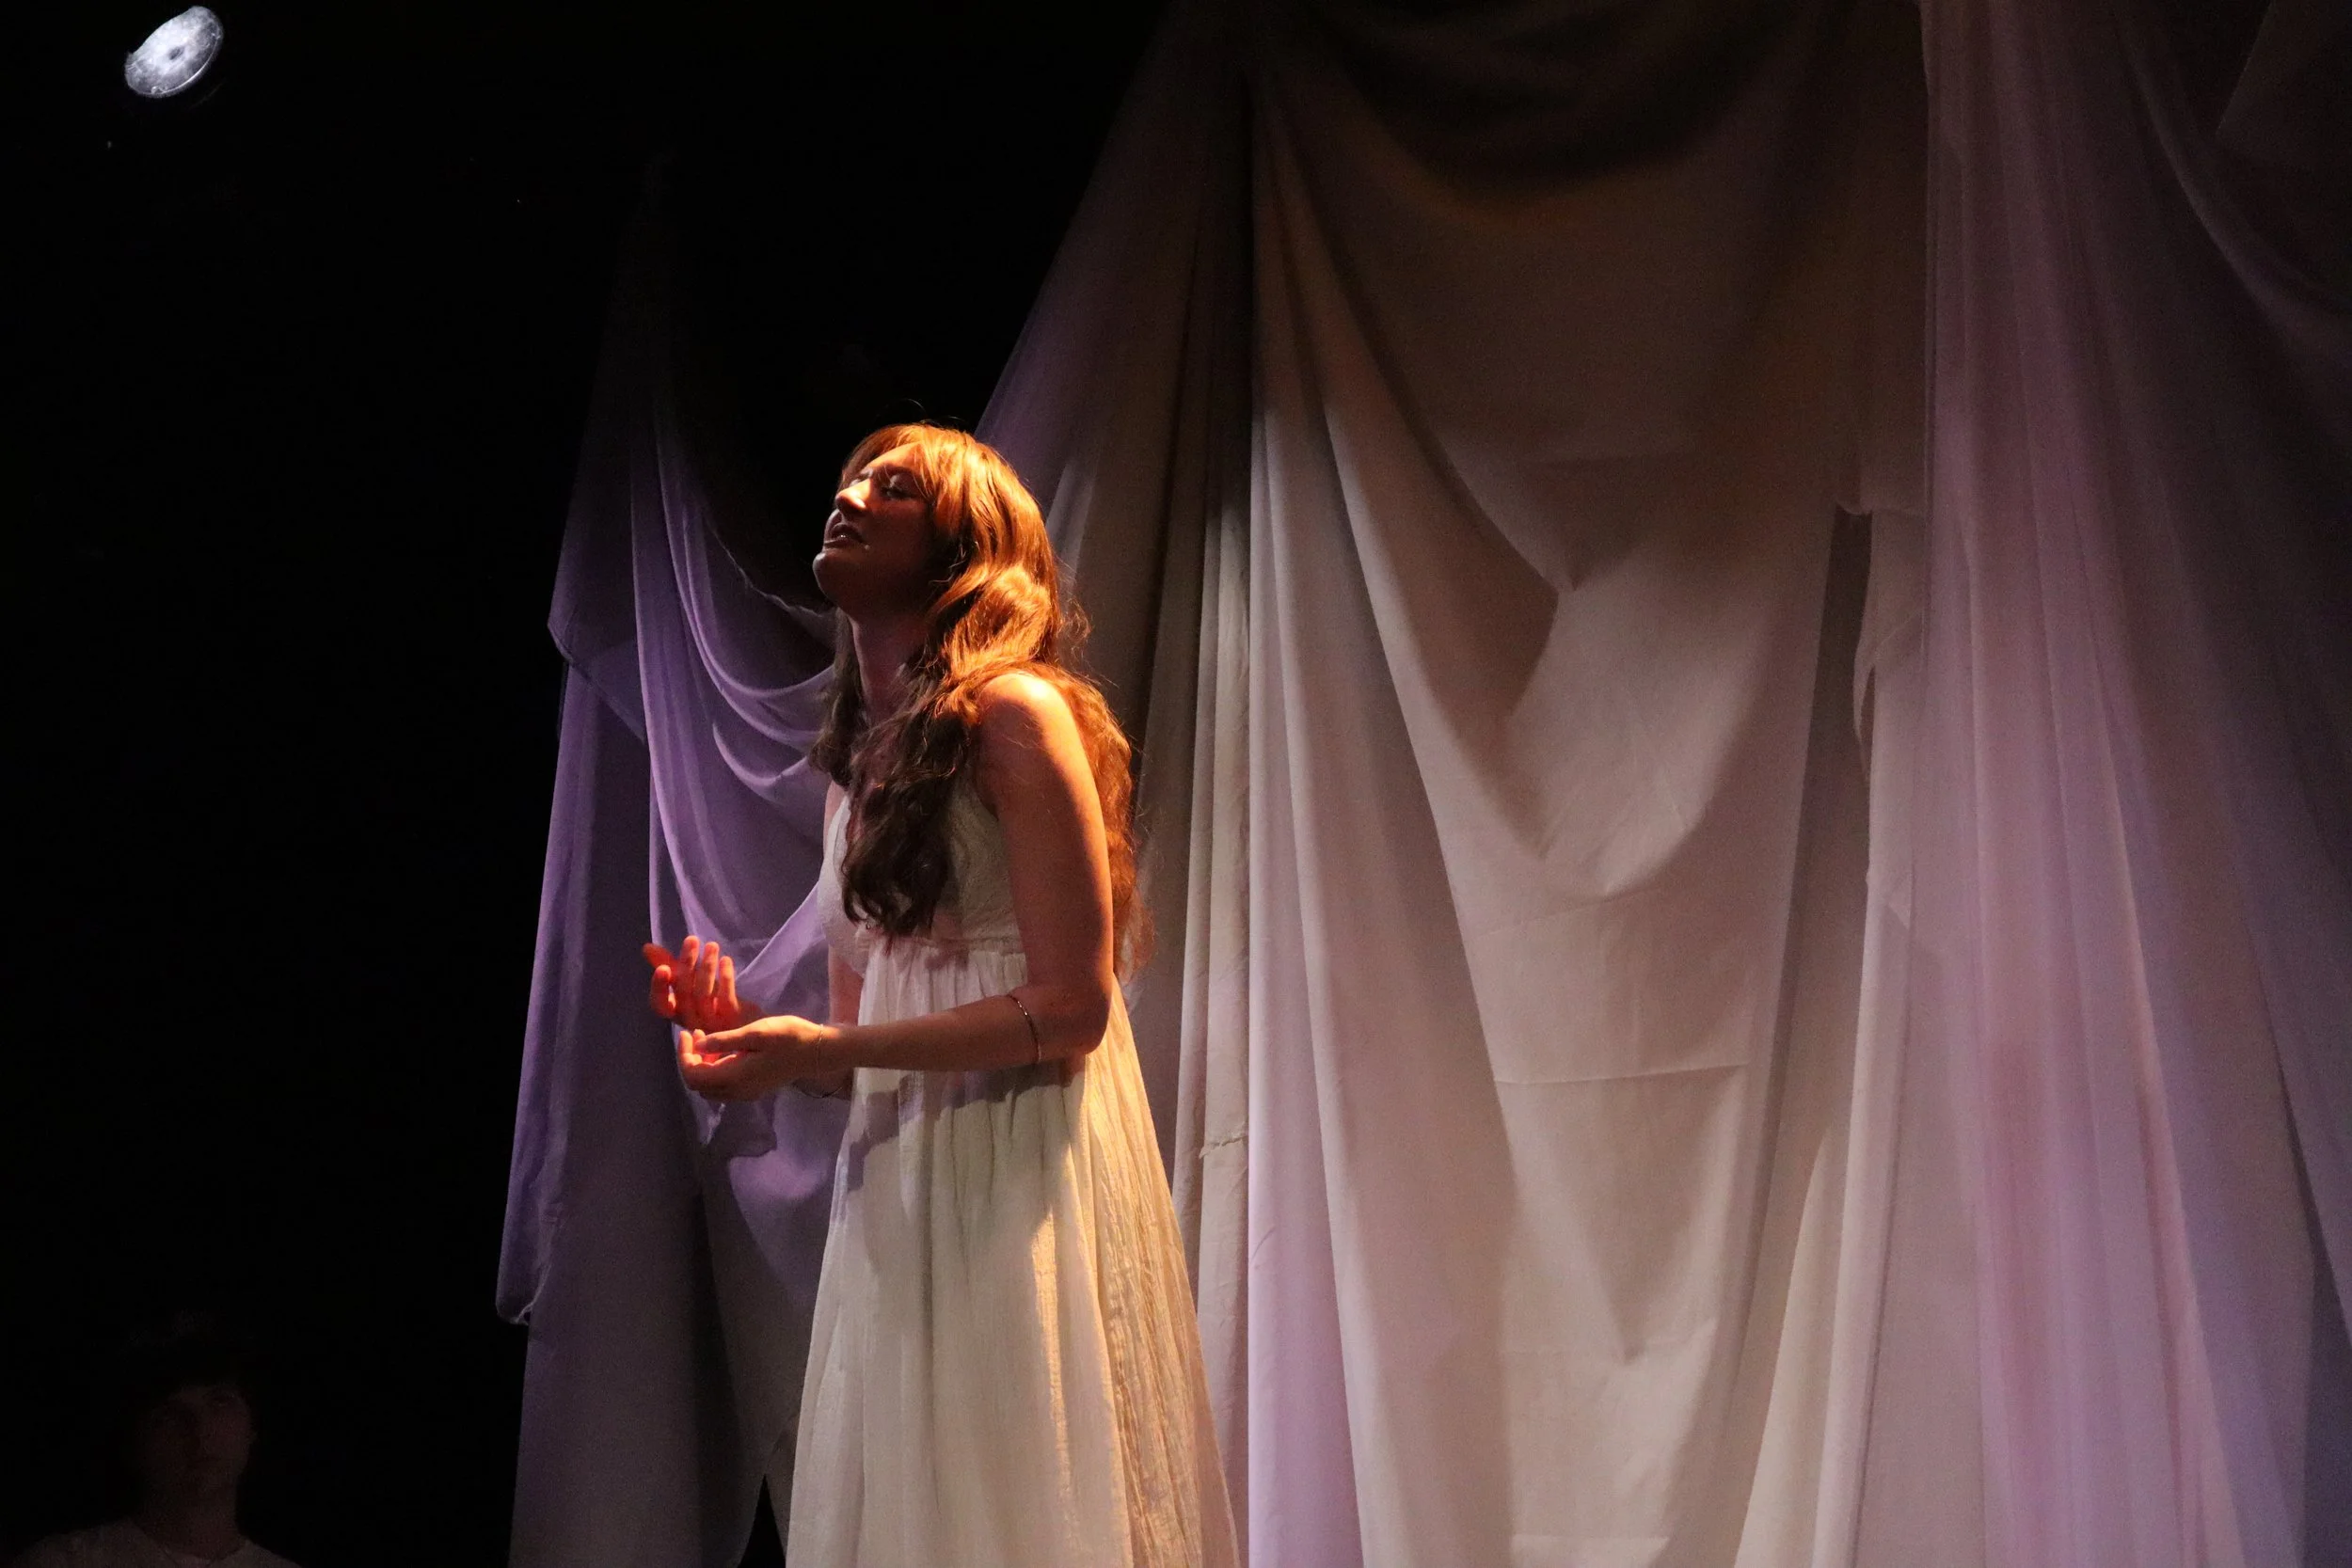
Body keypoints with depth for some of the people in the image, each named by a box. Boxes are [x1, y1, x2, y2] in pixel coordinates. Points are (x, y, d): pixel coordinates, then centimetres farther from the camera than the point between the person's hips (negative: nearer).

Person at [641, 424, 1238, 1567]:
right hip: (894, 1186, 7)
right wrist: (746, 1031, -2)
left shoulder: (1015, 714, -6)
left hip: (1023, 1177, -7)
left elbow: (1071, 1008, -13)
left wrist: (821, 1048, -15)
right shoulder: (855, 766, 17)